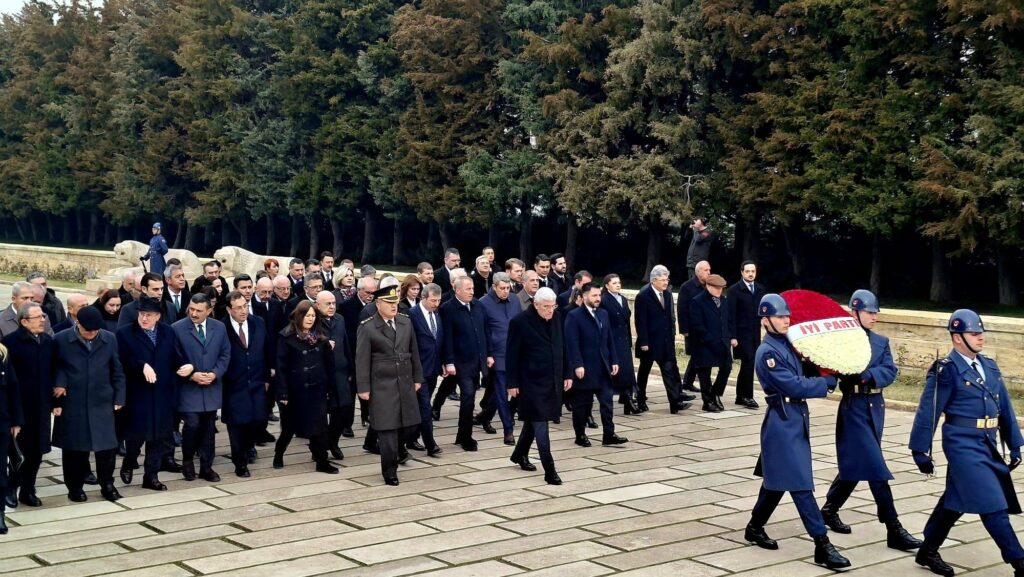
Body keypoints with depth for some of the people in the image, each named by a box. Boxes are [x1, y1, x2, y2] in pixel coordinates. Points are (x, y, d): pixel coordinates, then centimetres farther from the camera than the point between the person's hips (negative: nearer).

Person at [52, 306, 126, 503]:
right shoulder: (61, 340, -6)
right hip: (72, 404, -2)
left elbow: (117, 372, 8)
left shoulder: (110, 339, 1)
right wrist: (55, 402, -2)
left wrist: (118, 398, 5)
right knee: (74, 448, 6)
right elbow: (53, 370, 0)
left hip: (102, 404, 2)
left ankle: (107, 484, 17)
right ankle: (75, 487, 20)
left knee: (107, 446, 2)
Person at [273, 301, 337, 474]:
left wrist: (329, 386, 2)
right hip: (295, 390, -3)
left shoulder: (320, 338, 5)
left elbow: (328, 363, 7)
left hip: (317, 389, 3)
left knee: (320, 426, -1)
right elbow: (281, 367, -10)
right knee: (290, 426, 11)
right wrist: (283, 393, -14)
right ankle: (278, 454, 33)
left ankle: (322, 461, 6)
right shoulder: (287, 337, -9)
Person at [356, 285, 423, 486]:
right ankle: (389, 472, 11)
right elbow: (362, 360, -7)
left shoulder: (406, 322, 7)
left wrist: (417, 378, 13)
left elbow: (414, 353, 13)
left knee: (410, 422, 10)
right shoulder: (367, 328, -8)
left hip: (405, 383, 5)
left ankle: (398, 446, 43)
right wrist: (364, 388, -10)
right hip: (382, 386, -5)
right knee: (387, 428, -1)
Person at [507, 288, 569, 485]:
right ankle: (549, 470, -6)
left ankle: (520, 454, 38)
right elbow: (512, 355, -10)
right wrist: (512, 383, -11)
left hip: (552, 380, 6)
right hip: (532, 381, -6)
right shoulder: (520, 322, -14)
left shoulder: (556, 318, 4)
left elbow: (562, 347, 12)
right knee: (540, 424, -7)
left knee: (534, 420, 19)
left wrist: (566, 374, 10)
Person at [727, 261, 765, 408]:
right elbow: (731, 314, -9)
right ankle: (747, 396, -3)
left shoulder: (760, 289, 10)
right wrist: (732, 336, -14)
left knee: (746, 364, 10)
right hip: (742, 333, -5)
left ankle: (741, 396, 19)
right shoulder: (734, 290, -6)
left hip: (755, 334, 5)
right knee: (749, 363, -11)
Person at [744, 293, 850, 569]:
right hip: (783, 423, -9)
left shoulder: (786, 345, 11)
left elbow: (798, 377, 14)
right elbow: (794, 386, -20)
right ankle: (822, 544, -8)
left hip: (795, 420, 9)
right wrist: (828, 382, -12)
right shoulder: (768, 352, -16)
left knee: (777, 478, 18)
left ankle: (755, 528, 32)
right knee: (800, 483, -8)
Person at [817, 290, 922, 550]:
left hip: (876, 407, 7)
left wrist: (867, 375, -18)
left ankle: (829, 510, 34)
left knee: (854, 464, 16)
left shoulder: (881, 342, 11)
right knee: (876, 468, -9)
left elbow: (890, 371, -2)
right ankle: (894, 529, -7)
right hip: (854, 408, -7)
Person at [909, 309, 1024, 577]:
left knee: (956, 501, 16)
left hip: (987, 445, 8)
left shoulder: (989, 366, 11)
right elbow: (928, 412, -9)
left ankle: (928, 552, 28)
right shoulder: (946, 370, -11)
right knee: (993, 504, -7)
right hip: (964, 445, -8)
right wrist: (920, 451, -9)